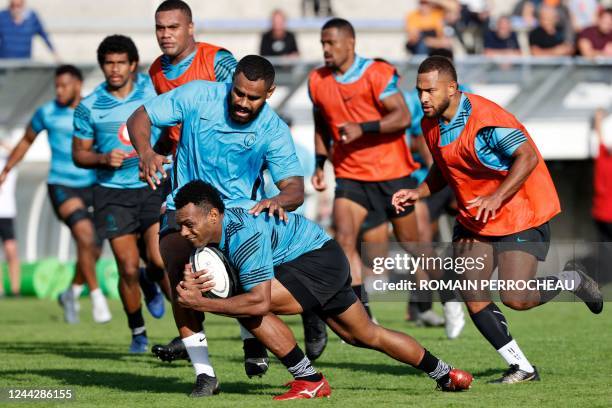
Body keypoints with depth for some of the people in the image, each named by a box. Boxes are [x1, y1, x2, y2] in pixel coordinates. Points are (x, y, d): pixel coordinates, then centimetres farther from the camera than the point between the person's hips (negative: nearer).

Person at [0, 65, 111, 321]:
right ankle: (96, 296, -16)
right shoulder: (47, 113, -1)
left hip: (90, 186, 3)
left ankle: (72, 294, 30)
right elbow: (26, 141, 15)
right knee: (85, 235, -24)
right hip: (61, 187, -3)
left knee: (93, 251, 5)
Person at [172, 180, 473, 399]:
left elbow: (259, 300, -37)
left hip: (321, 258, -10)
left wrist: (201, 303, -35)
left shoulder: (243, 235, -33)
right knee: (366, 336, 22)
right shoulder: (211, 232, -6)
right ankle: (445, 374, 37)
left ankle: (309, 381, -12)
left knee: (250, 308, -24)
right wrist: (189, 283, -23)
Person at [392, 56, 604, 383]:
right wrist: (418, 193, 0)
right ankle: (521, 368, 5)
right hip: (473, 220, 8)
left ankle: (573, 280, 16)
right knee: (472, 296, -6)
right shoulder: (431, 125, 2)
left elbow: (528, 157, -27)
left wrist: (497, 197, -34)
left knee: (515, 298, -15)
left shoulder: (485, 119, -24)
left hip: (520, 217, -8)